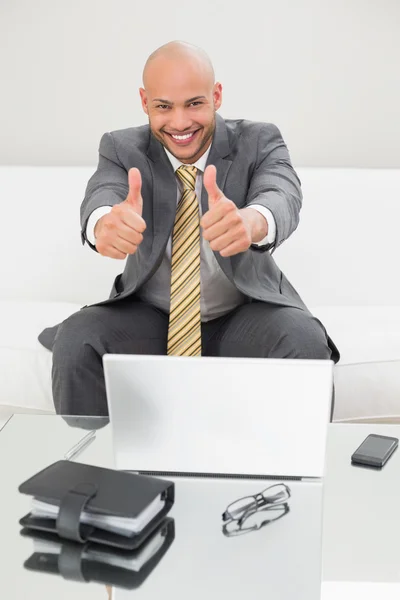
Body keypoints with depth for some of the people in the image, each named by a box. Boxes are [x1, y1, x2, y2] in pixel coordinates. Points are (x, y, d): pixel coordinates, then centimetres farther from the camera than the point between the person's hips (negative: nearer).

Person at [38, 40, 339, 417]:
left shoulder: (259, 142, -7)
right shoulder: (122, 149, -3)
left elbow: (283, 196, -28)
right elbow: (102, 194, -25)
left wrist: (251, 222, -55)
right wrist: (104, 222, -53)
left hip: (245, 316, -1)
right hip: (149, 316, 1)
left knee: (307, 345, -30)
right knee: (74, 342, -25)